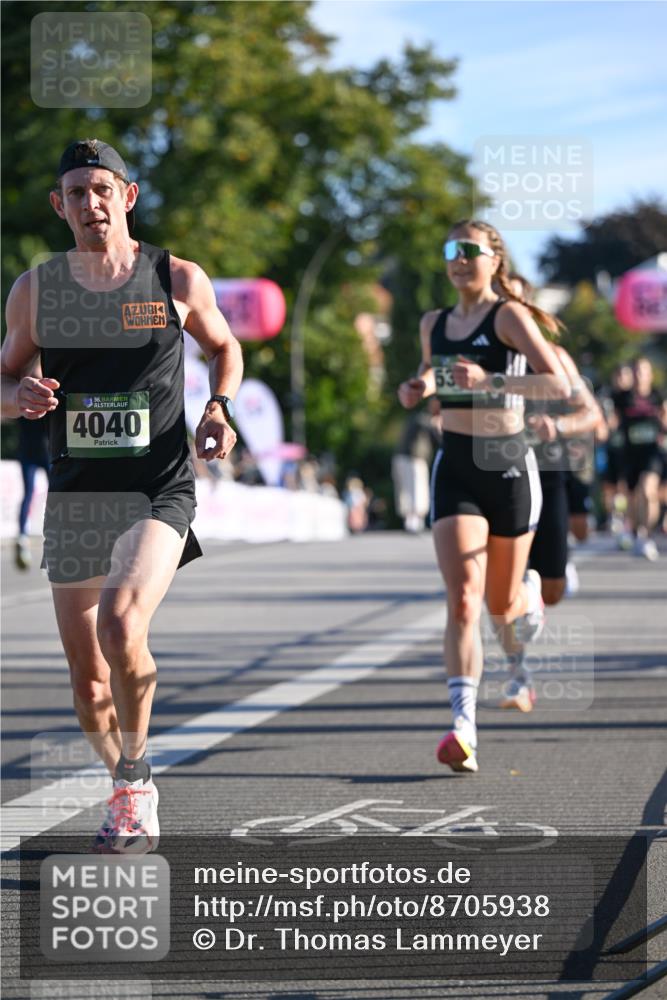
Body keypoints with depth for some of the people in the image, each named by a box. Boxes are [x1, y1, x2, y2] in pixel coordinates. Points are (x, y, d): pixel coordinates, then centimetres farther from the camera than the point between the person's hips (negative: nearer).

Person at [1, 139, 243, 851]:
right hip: (74, 496, 3)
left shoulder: (178, 279, 0)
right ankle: (127, 795, 31)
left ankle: (135, 777, -6)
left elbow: (224, 346, 18)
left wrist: (220, 407, -1)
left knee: (121, 621, -28)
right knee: (87, 679, 6)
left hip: (159, 492, -3)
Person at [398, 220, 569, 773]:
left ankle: (529, 593, 50)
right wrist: (419, 388, 6)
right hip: (455, 468, 3)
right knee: (462, 600, -16)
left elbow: (559, 384, -18)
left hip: (509, 464, -3)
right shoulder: (434, 324, 9)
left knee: (502, 608, 11)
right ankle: (464, 727, -21)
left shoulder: (508, 315, -7)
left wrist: (488, 380, -28)